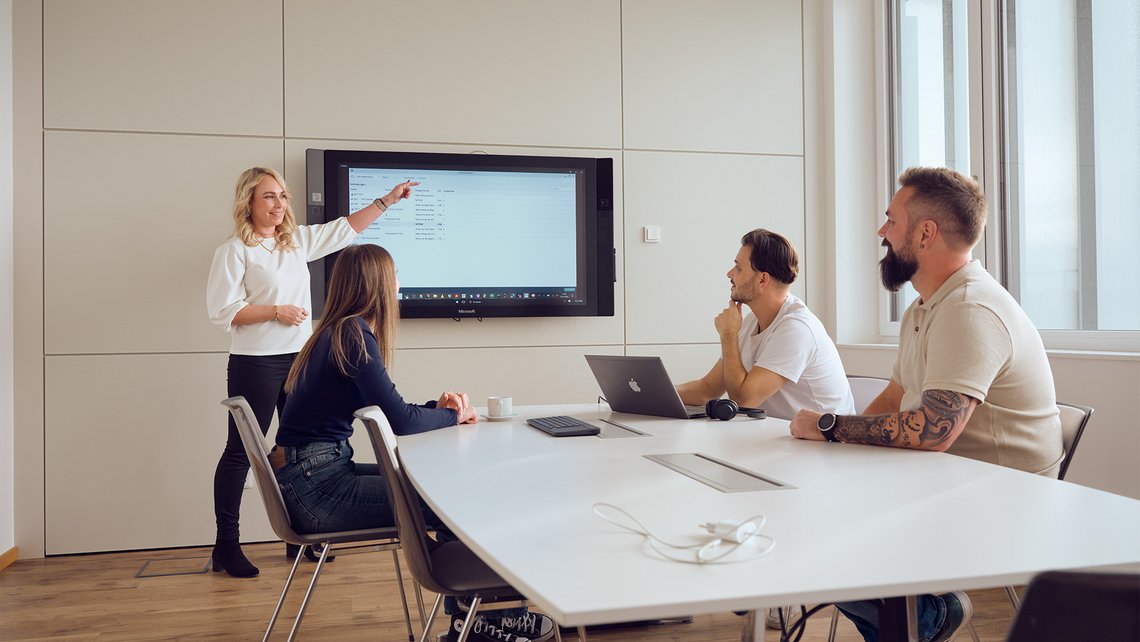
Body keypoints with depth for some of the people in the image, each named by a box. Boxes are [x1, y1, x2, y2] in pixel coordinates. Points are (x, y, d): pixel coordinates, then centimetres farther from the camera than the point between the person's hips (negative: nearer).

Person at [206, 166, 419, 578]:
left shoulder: (298, 240, 11)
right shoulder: (234, 251, -8)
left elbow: (346, 229, 16)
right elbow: (222, 312, -14)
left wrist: (387, 200, 14)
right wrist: (276, 311, -17)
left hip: (300, 359, 7)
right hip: (256, 364, -7)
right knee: (241, 451, 0)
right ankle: (226, 545, 9)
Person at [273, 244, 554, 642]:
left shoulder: (339, 332, 13)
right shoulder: (353, 335, -16)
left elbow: (386, 410, 19)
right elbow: (401, 422, -20)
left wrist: (436, 409, 5)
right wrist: (454, 416, -2)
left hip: (314, 475, 9)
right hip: (315, 486, -9)